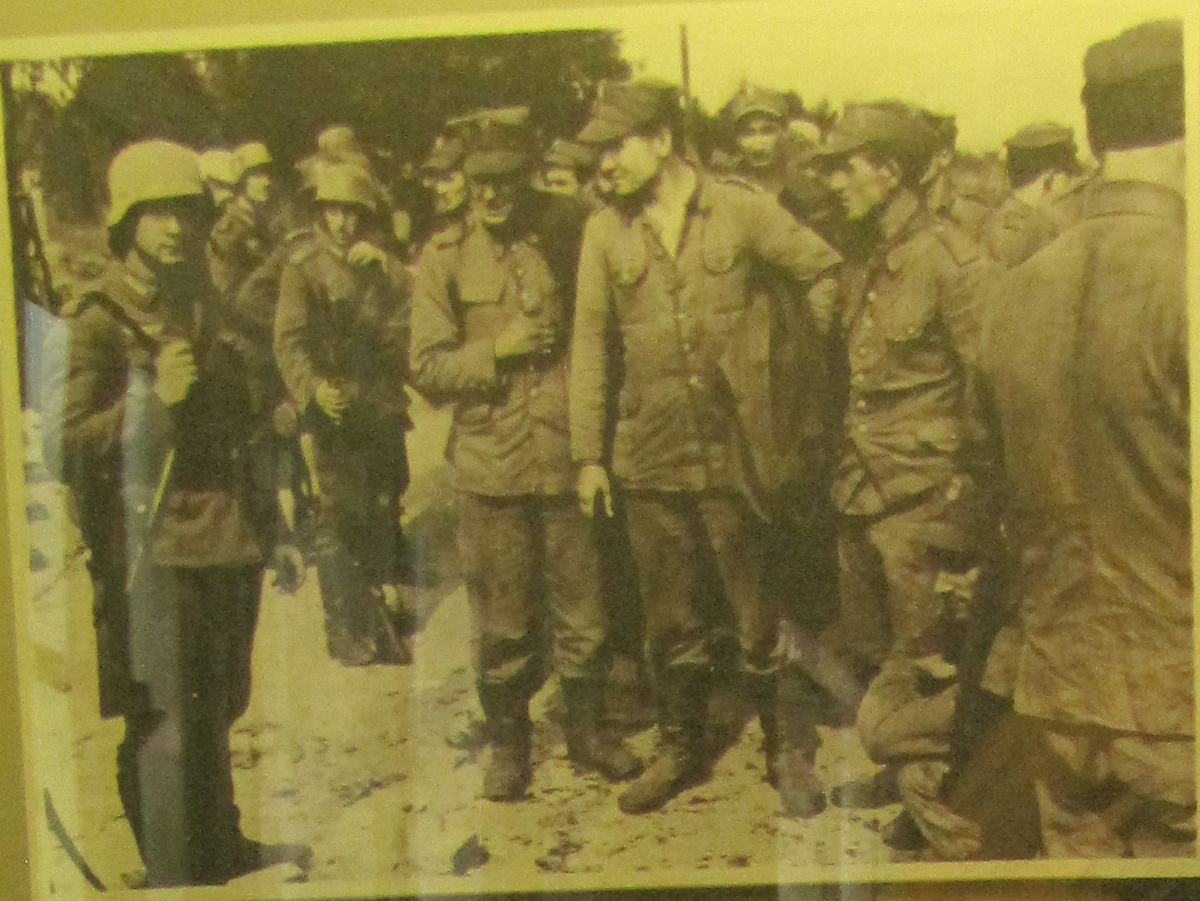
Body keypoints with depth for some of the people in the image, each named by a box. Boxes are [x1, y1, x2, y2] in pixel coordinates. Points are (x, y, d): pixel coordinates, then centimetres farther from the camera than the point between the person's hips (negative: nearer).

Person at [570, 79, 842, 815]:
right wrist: (590, 453, 3)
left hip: (735, 450, -2)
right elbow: (590, 346, 5)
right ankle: (681, 749, 31)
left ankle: (787, 752, 24)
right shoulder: (605, 232, 4)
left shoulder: (739, 211, -3)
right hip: (650, 457, 2)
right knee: (671, 618, 13)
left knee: (761, 614, 6)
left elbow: (828, 270, 1)